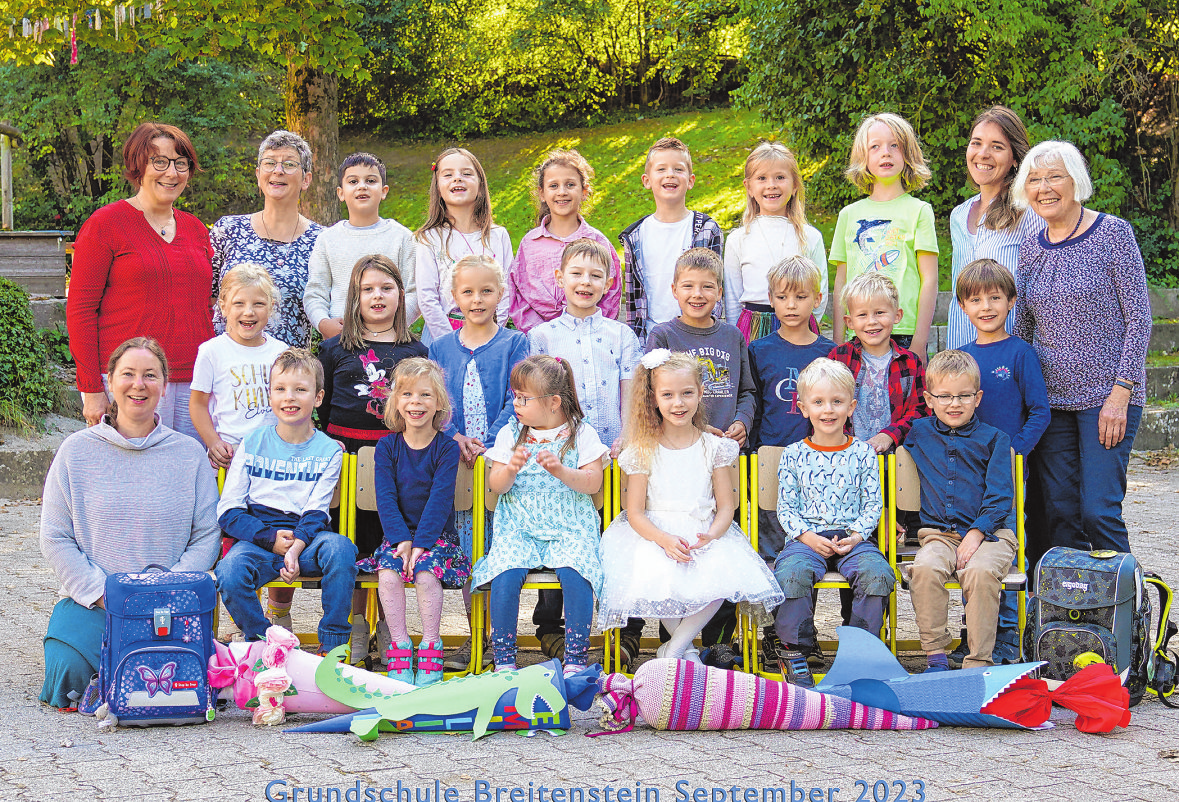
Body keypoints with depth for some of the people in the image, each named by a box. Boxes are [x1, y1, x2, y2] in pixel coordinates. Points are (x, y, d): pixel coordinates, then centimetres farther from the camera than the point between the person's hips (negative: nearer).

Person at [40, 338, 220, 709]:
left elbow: (207, 536, 2)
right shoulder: (76, 451, 4)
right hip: (90, 600, 1)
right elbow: (55, 540, 2)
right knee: (67, 674, -23)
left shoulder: (189, 454, 6)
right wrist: (102, 593, -11)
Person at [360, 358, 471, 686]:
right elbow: (385, 497, -4)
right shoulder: (387, 446, 4)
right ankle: (400, 648, -17)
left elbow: (440, 498, -11)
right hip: (398, 533, 2)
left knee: (425, 573, -29)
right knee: (388, 574, -26)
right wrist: (401, 539, -18)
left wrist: (421, 542, -21)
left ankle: (431, 648, -17)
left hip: (436, 534, -2)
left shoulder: (447, 447, -3)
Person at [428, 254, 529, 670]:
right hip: (456, 461, 3)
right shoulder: (441, 347, 11)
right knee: (466, 549, 4)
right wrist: (456, 439, -12)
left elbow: (516, 402, -4)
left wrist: (488, 442, -16)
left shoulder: (514, 344, 3)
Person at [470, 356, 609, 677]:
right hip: (518, 526, 2)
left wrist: (560, 471, -21)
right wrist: (511, 469, -17)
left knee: (575, 574, -30)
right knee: (505, 575, -26)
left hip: (570, 526, -1)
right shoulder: (510, 434, 9)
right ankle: (504, 657, -13)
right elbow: (495, 486, 5)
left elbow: (593, 484, -5)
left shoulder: (581, 433, 3)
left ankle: (577, 657, -16)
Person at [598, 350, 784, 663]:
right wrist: (665, 540, -20)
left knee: (722, 576, -30)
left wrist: (710, 536, -18)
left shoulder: (714, 447, 6)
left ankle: (673, 650, -15)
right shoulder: (644, 450, 2)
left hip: (704, 534, 1)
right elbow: (635, 513, -1)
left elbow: (725, 507, 4)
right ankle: (686, 647, -7)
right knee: (657, 578, -33)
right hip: (654, 535, -1)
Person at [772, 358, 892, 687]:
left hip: (852, 539, 1)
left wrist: (857, 535, -9)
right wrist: (807, 536, -11)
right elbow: (786, 507, 6)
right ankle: (794, 648, -15)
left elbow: (873, 503, 8)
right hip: (805, 539, -1)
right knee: (792, 573, -33)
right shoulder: (793, 455, 8)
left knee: (877, 573, -30)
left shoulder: (862, 453, 10)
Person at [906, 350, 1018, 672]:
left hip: (990, 530, -2)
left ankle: (978, 663, -25)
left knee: (980, 572, -34)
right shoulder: (918, 433, 14)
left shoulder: (993, 439, 6)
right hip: (939, 532, 2)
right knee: (925, 568, -31)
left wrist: (976, 533, -15)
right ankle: (935, 655, -21)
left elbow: (1000, 495, 0)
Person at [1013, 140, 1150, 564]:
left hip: (1107, 396, -5)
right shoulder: (1031, 249, 10)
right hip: (1051, 398, 5)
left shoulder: (1113, 233, -4)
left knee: (1099, 511, -11)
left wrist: (1121, 392, -13)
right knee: (1059, 514, 3)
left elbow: (1139, 317, -7)